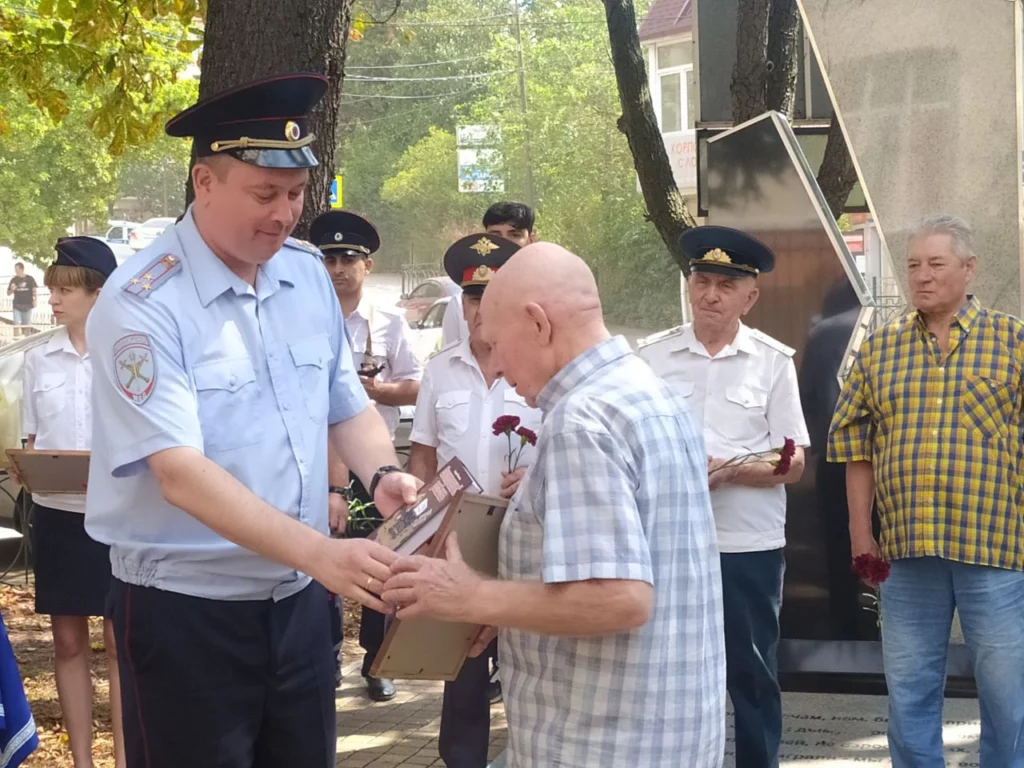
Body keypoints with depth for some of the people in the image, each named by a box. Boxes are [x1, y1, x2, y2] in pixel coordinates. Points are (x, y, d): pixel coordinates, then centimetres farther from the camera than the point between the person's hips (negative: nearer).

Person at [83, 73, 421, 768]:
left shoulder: (309, 275, 3)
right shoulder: (144, 305, -17)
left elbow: (349, 406, 11)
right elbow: (180, 473, -25)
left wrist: (382, 476, -11)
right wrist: (322, 554, -32)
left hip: (298, 601, 6)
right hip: (185, 612, -6)